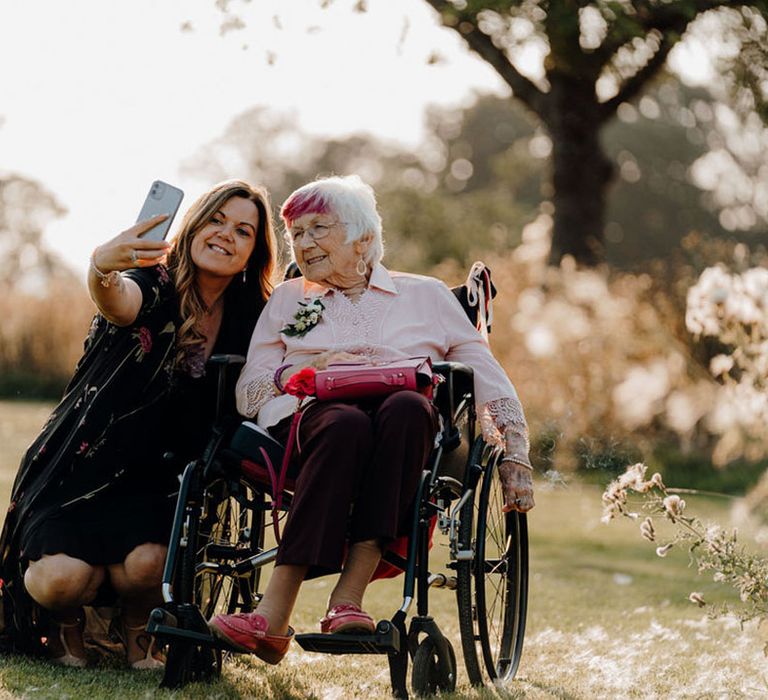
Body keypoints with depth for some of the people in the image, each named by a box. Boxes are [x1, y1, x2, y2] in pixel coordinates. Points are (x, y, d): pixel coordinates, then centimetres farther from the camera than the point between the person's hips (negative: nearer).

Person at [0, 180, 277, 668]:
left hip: (156, 484, 2)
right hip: (78, 470, -2)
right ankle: (66, 617, 12)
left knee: (146, 565, -29)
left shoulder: (249, 318, 2)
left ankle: (137, 623, 7)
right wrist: (102, 267, -59)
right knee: (62, 579, -26)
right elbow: (117, 300, -36)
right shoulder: (155, 287, -11)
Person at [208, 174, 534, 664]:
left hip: (407, 436, 0)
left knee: (407, 407, -37)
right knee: (345, 423, -38)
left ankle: (349, 593, -42)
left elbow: (489, 379, 17)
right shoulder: (287, 300, 27)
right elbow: (248, 393, 16)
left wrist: (516, 457, 3)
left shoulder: (426, 295, 23)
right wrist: (313, 368, -2)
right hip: (310, 421, 0)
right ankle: (274, 623, -48)